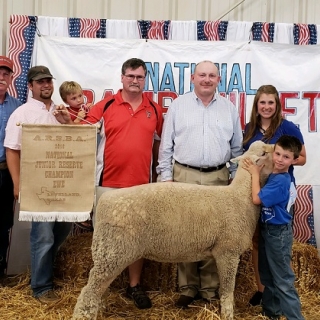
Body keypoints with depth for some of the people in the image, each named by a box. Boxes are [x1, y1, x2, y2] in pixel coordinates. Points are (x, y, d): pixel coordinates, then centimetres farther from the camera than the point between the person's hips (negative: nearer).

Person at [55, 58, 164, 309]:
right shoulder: (105, 105, 0)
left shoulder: (154, 109, 8)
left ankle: (135, 285, 24)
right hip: (109, 182, -2)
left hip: (142, 184, 2)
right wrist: (68, 123, -23)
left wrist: (158, 173, 13)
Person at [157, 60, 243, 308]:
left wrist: (236, 177, 7)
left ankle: (211, 289, 16)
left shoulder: (229, 108, 8)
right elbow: (166, 145, 3)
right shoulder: (178, 105, 3)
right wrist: (166, 176, -1)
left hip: (218, 178, 1)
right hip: (184, 176, -1)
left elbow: (237, 148, 12)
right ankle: (188, 288, 14)